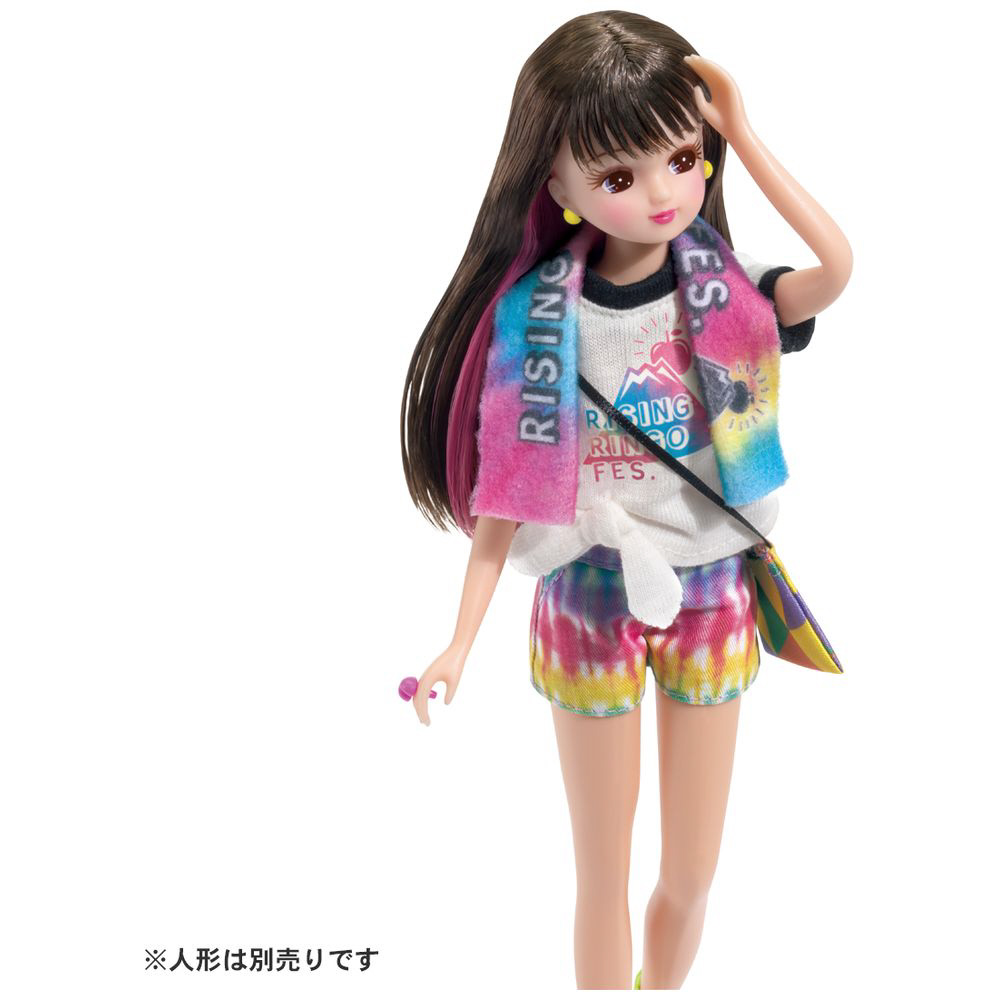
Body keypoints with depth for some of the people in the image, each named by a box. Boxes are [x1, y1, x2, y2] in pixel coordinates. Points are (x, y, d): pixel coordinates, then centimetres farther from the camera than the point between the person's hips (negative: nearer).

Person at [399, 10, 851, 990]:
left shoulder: (728, 295, -8)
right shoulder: (539, 318, -10)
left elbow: (835, 268, -29)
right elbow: (509, 493, -7)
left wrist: (743, 135, -24)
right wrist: (461, 640, -8)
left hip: (709, 594, 2)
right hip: (588, 603, -1)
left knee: (691, 876, 16)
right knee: (603, 878, 13)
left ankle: (664, 983, 45)